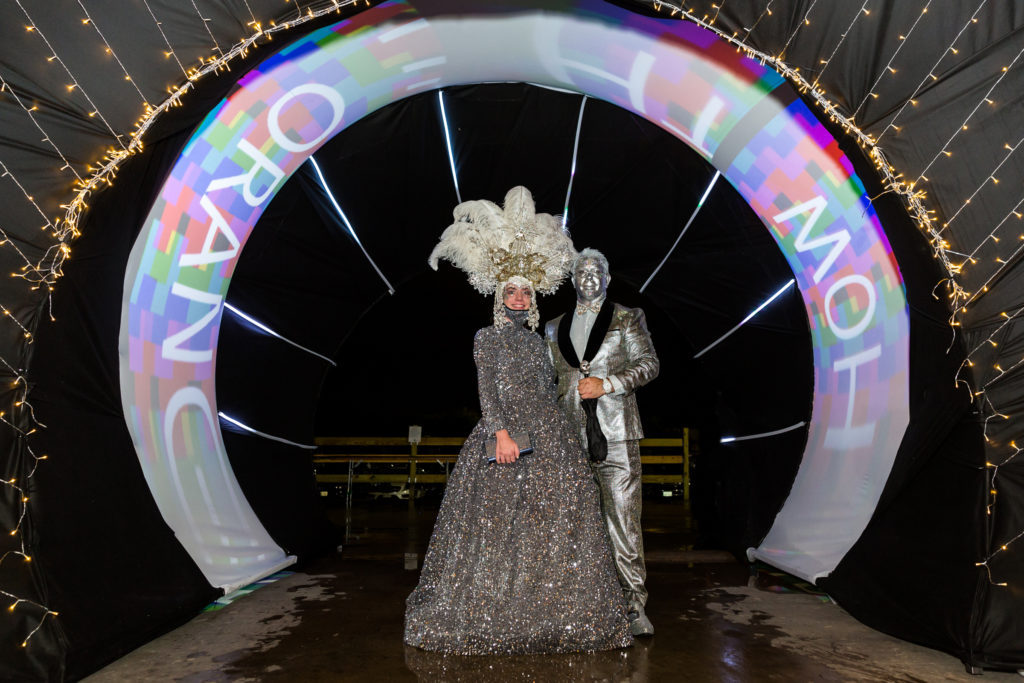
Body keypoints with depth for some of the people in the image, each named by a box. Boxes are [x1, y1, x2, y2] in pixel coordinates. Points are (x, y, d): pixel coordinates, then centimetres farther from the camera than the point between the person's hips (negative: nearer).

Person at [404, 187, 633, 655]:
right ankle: (490, 616, 7)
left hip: (548, 438, 6)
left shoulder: (537, 341, 18)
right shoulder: (487, 337, 3)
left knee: (551, 521, 4)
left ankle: (546, 613, 14)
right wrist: (501, 432, -20)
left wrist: (555, 434, 13)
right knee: (497, 525, -5)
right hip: (503, 433, -5)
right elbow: (487, 390, -8)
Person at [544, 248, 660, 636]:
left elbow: (649, 364, 0)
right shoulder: (555, 328, 18)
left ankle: (634, 605, 4)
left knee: (623, 515, -6)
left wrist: (606, 383, -13)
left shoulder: (627, 319, 8)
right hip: (570, 436, 3)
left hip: (615, 433, -3)